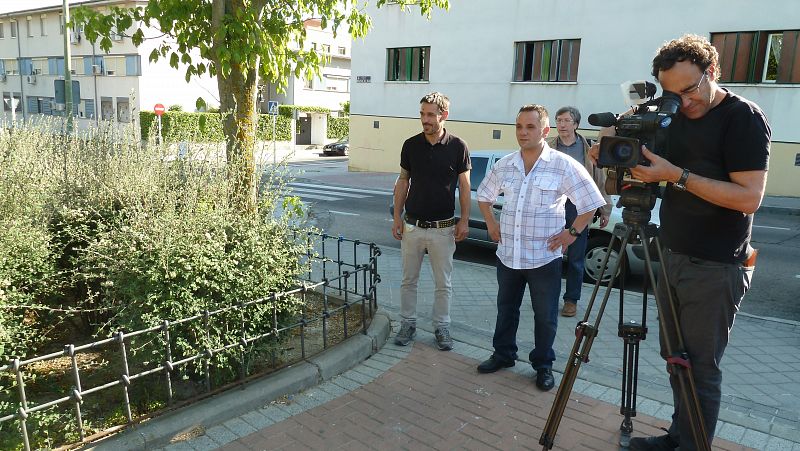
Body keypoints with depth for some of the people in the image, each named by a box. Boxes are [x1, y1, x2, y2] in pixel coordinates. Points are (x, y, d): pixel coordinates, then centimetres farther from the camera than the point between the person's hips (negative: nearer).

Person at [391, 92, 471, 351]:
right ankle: (408, 324, 26)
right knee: (409, 280, 11)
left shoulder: (457, 147, -6)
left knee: (443, 283, 9)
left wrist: (464, 221, -5)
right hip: (412, 225, 2)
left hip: (443, 228, -2)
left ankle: (442, 327, 24)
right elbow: (403, 181, 7)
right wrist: (397, 217, 2)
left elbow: (464, 186, 0)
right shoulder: (411, 145, 0)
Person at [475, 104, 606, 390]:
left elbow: (591, 203, -4)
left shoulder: (564, 165, -10)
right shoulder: (504, 165, 3)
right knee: (506, 310, 17)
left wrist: (572, 232, -7)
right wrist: (491, 224, 10)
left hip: (544, 257, -4)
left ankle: (543, 366, 27)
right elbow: (484, 196, 19)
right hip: (508, 254, 4)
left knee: (545, 316, 8)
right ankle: (503, 355, 35)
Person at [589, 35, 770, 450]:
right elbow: (656, 172, 15)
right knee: (674, 358, 14)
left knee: (700, 367, 1)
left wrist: (678, 175, -25)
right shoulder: (675, 118, 9)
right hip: (672, 257, 7)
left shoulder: (744, 118, -12)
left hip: (716, 268, -7)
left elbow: (748, 197, -20)